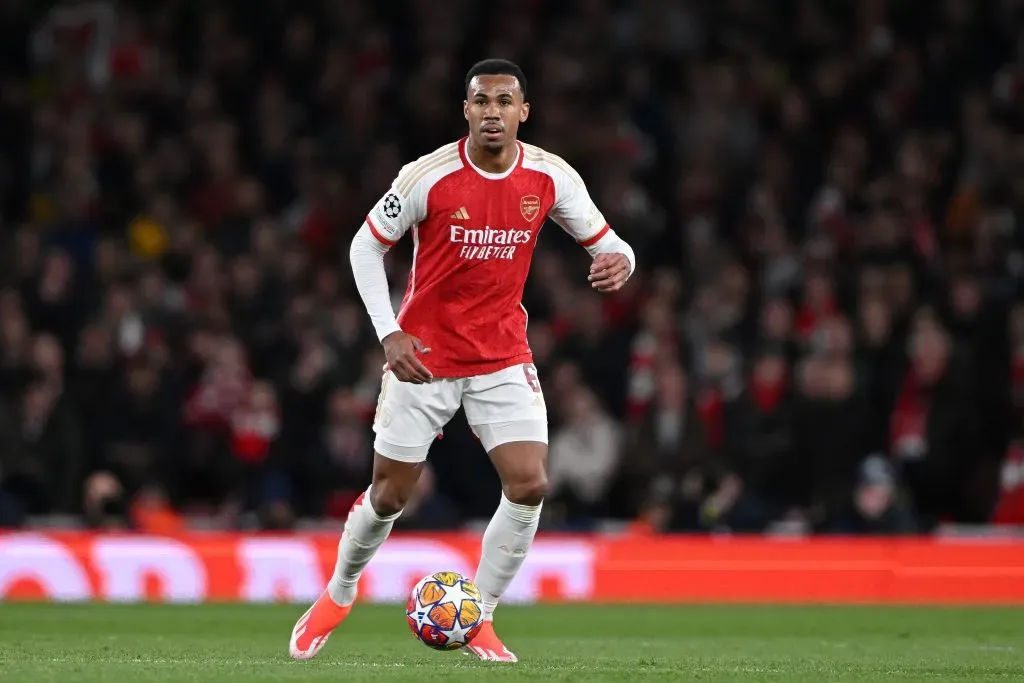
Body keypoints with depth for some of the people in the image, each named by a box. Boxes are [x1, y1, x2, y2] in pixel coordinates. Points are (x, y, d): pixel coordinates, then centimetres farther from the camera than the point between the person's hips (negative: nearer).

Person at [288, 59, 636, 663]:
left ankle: (480, 618, 2)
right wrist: (389, 334, -14)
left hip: (504, 357, 2)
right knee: (391, 495, 4)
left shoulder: (551, 177, -8)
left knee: (530, 484, -14)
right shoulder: (427, 177, -16)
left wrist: (618, 261, -25)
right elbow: (367, 246, -5)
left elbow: (607, 244, 1)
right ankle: (339, 594, 32)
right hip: (423, 355, -2)